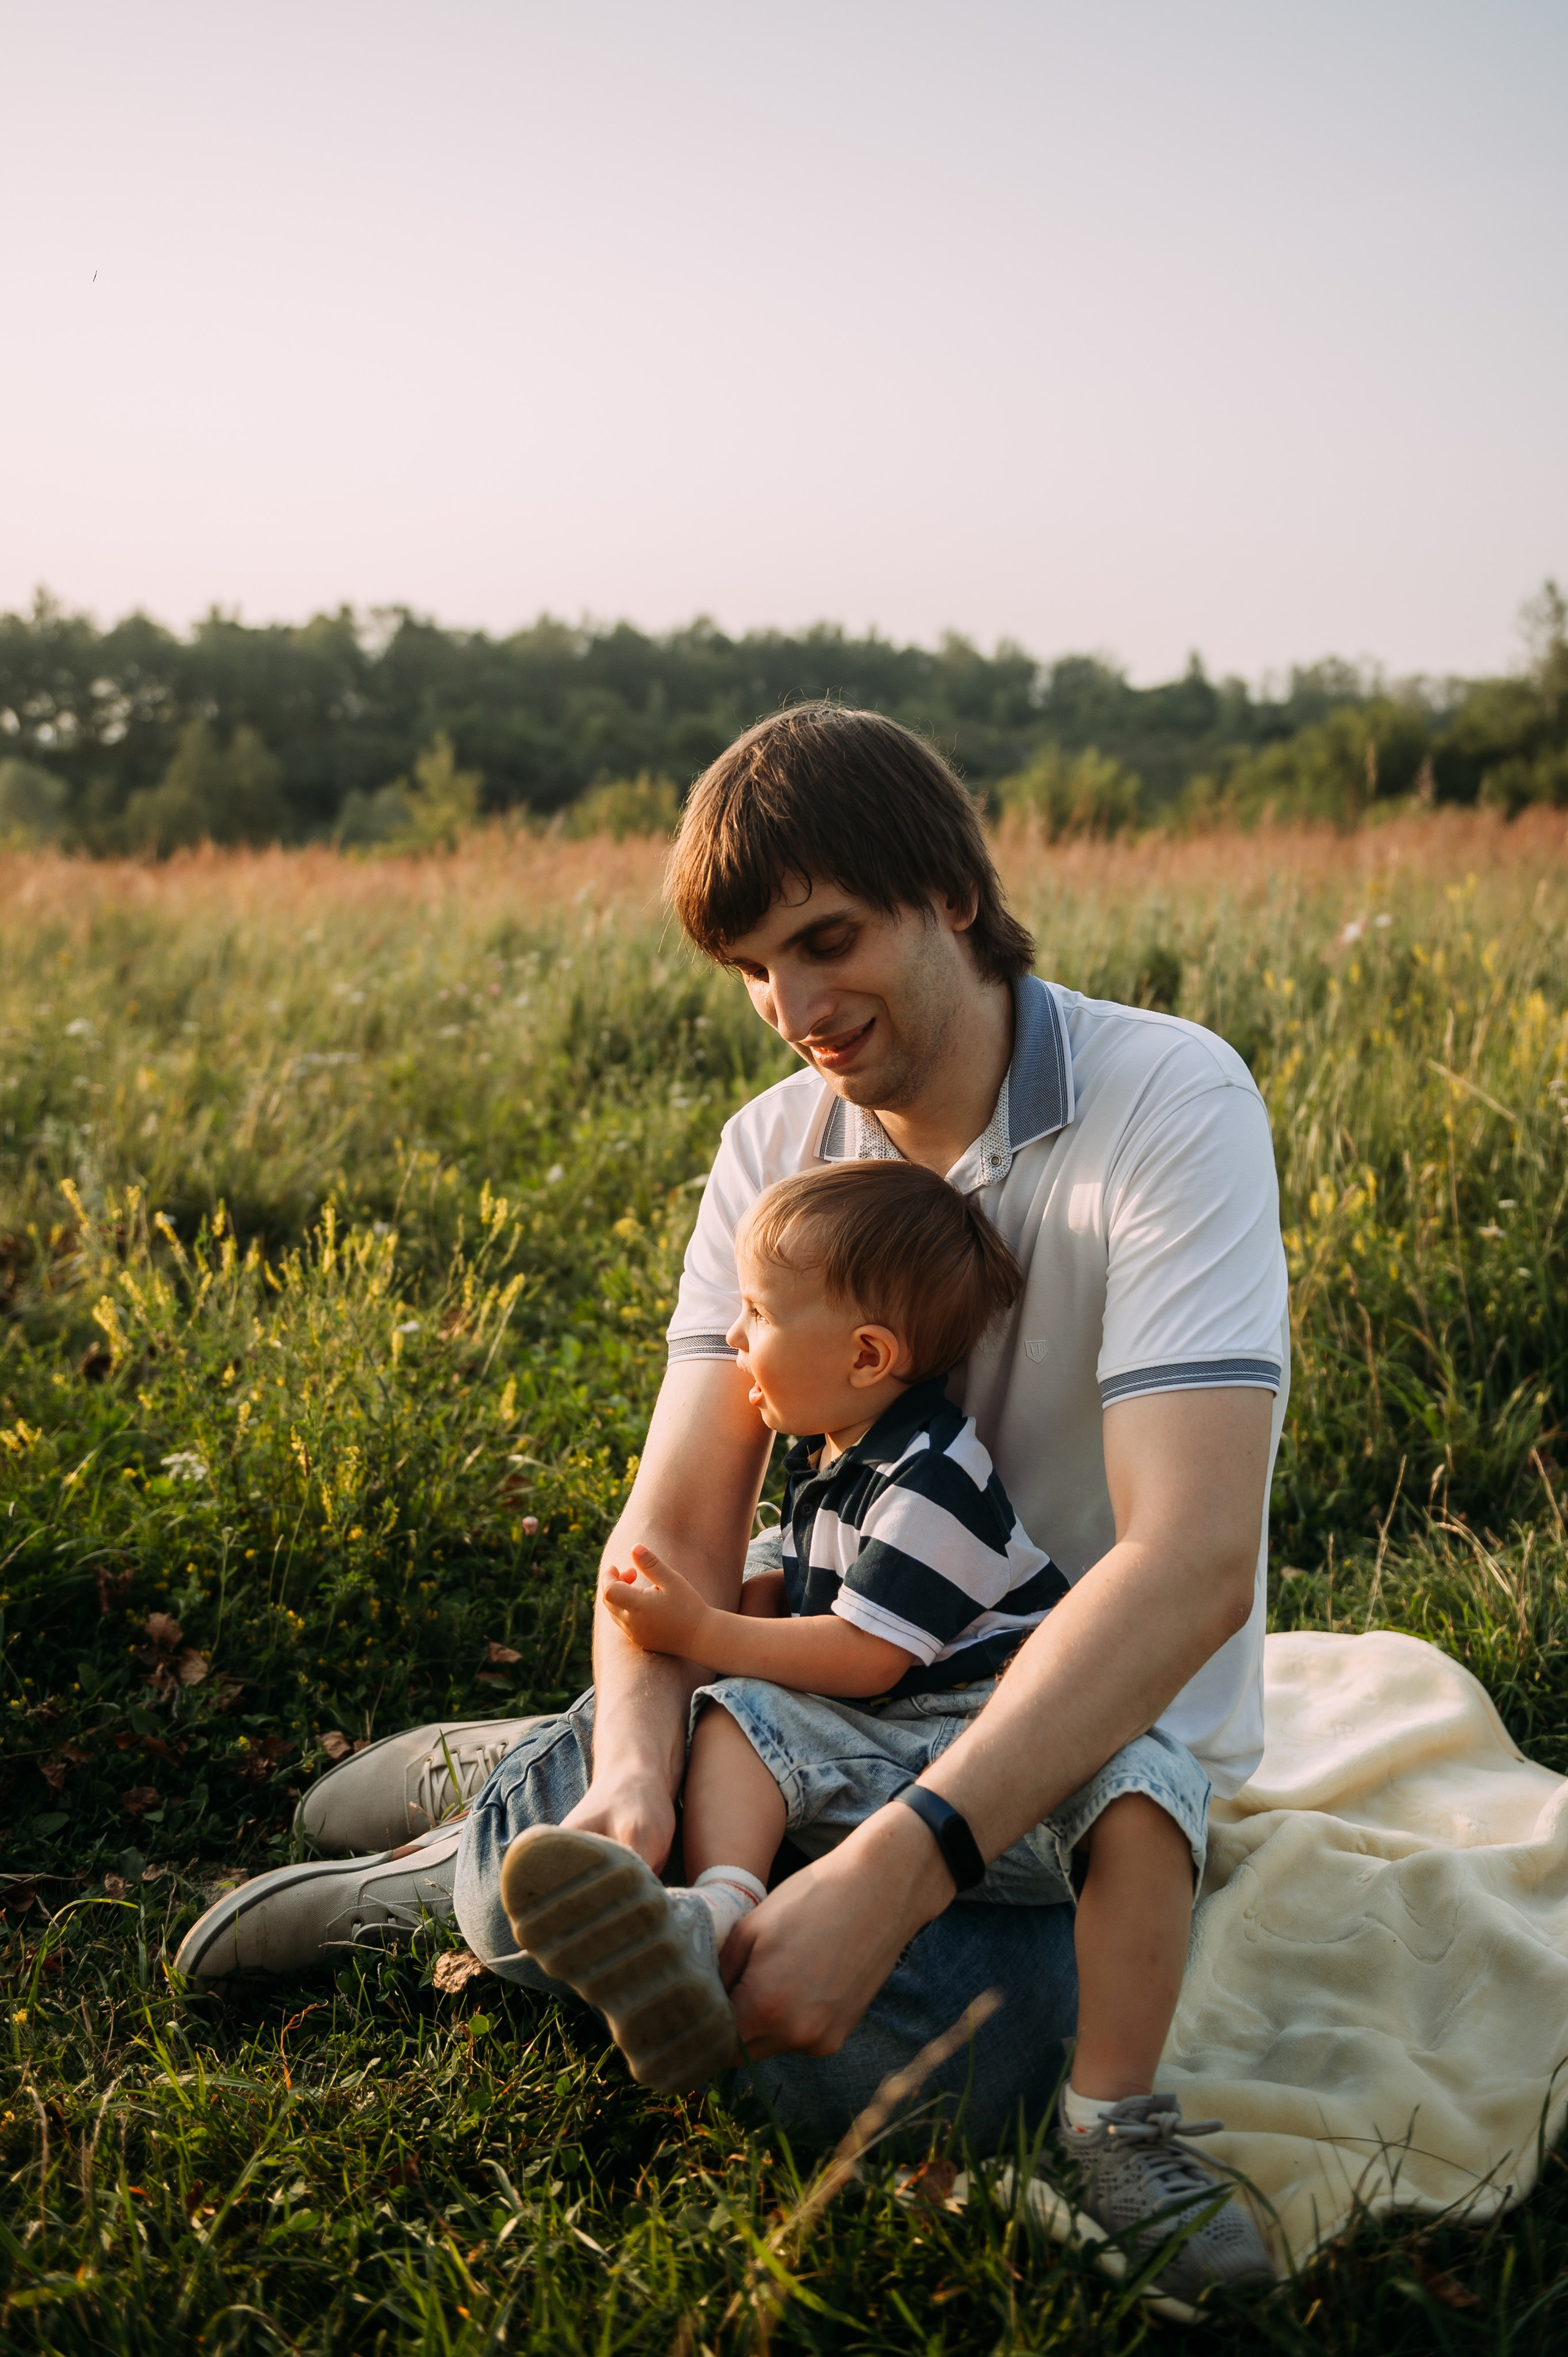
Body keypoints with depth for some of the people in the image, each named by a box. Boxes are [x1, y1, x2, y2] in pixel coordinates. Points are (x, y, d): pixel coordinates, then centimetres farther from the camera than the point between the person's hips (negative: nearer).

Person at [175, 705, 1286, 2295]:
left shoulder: (1169, 1103, -22)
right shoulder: (773, 1153, -4)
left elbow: (1193, 1563, -32)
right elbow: (678, 1524, -10)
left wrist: (889, 1875, -40)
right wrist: (633, 1775, -32)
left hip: (1109, 1730, -3)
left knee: (871, 2063, -30)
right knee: (545, 1873, -22)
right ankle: (534, 1792, 15)